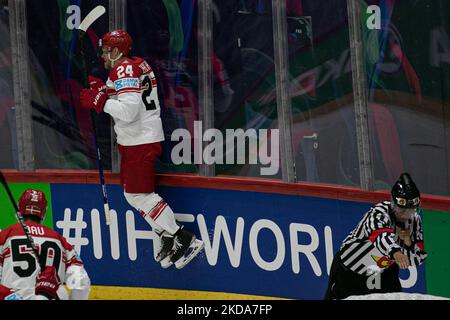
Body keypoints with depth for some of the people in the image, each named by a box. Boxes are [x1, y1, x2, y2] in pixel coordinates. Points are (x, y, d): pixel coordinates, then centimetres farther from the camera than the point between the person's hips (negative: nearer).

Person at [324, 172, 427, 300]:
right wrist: (396, 252, -75)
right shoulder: (379, 213, -32)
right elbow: (382, 236, -55)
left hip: (384, 271, 5)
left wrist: (408, 243, -29)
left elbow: (418, 258, -8)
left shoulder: (415, 220, -12)